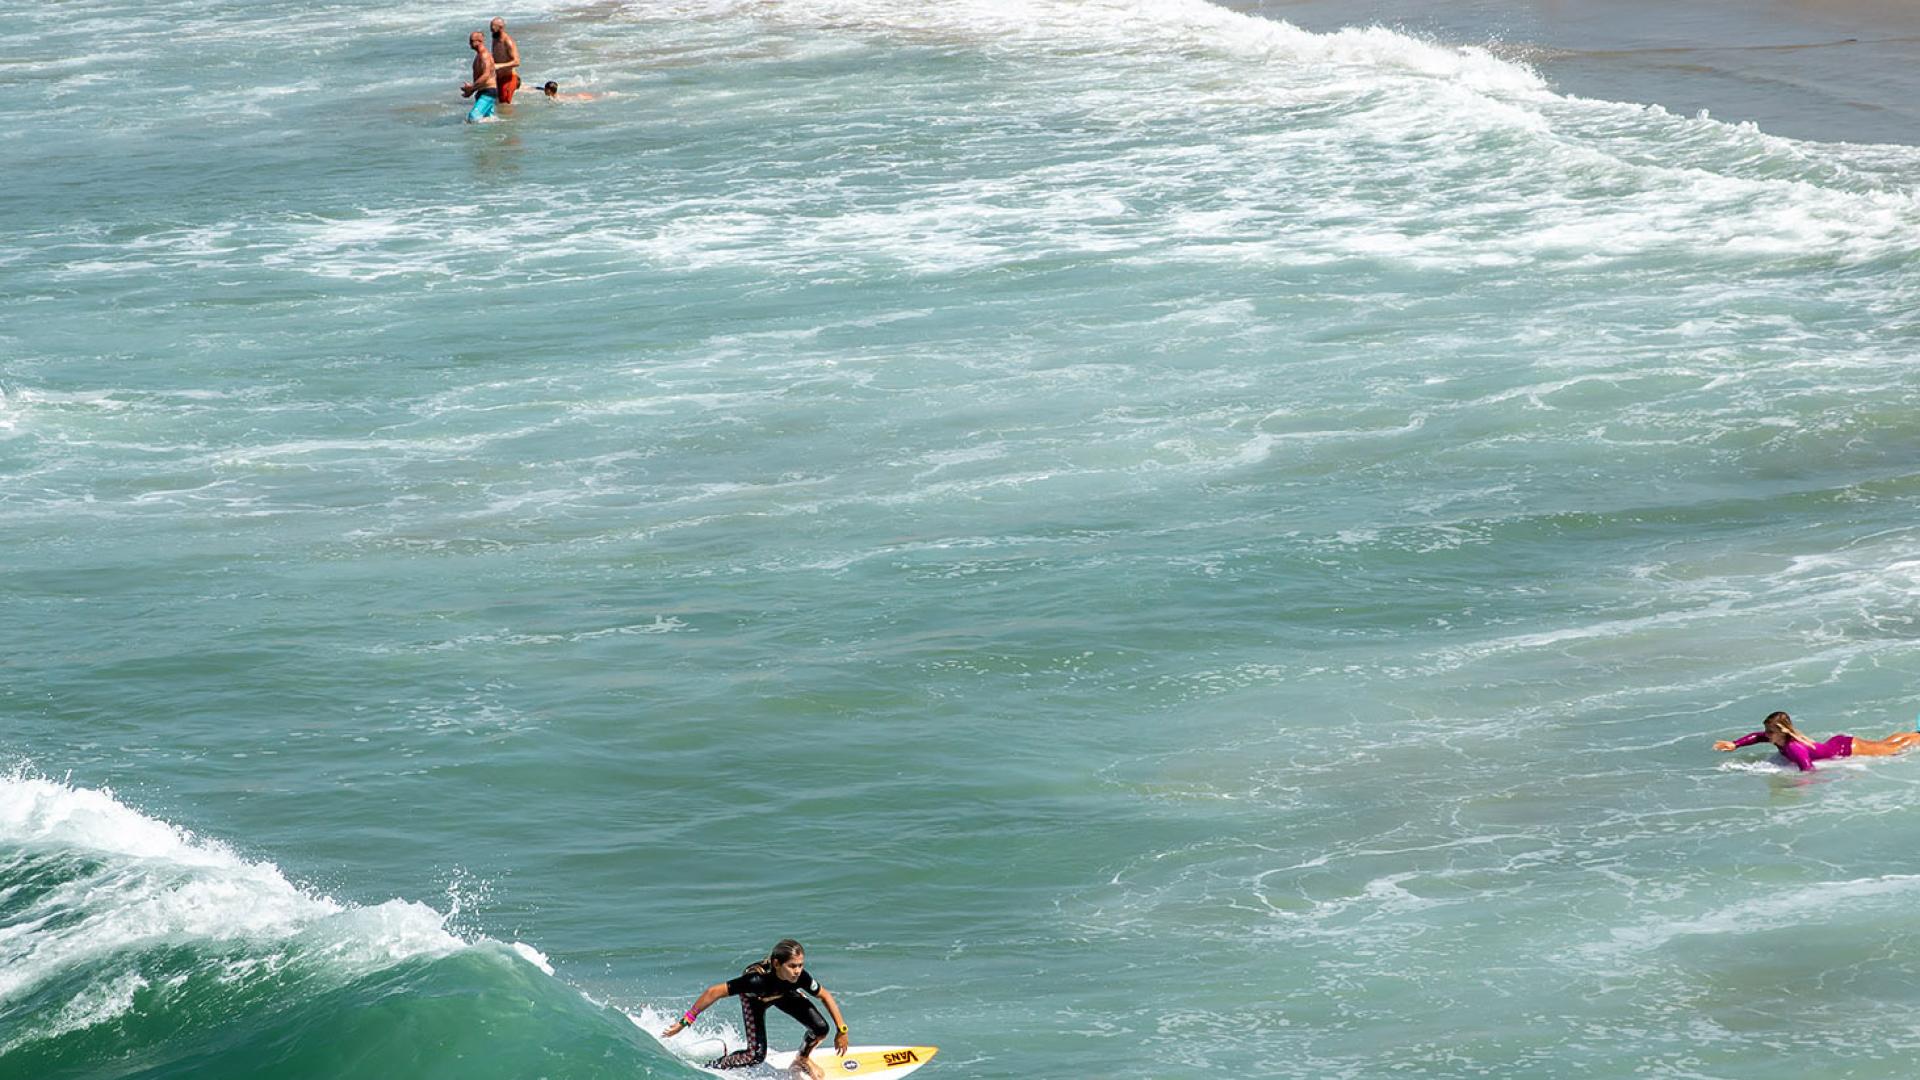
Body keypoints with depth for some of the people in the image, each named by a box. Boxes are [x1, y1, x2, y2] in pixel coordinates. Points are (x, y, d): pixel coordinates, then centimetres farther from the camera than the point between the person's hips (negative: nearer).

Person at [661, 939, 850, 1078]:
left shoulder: (800, 977, -37)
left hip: (783, 995, 4)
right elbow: (714, 992, -42)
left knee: (820, 1028, -11)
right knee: (756, 1055, -19)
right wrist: (686, 1021, -39)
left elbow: (825, 996, -17)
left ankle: (801, 1060, 22)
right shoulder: (757, 979, -47)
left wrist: (841, 1031, -16)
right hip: (755, 998, -4)